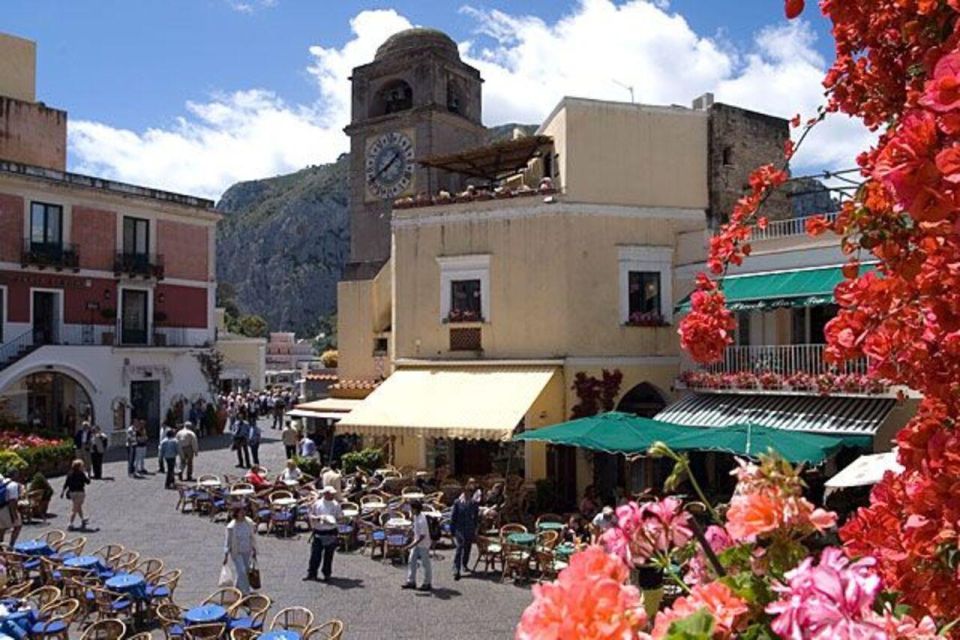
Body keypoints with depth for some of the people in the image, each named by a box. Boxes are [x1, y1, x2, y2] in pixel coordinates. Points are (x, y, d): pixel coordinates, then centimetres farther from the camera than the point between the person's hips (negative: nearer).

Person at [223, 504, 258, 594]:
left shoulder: (249, 523, -8)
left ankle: (236, 587, 38)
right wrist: (226, 555, -8)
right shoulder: (231, 527, -20)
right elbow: (228, 541, -10)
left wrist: (254, 550, 9)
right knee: (241, 572, -9)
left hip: (247, 551, 5)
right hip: (236, 552, -5)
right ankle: (246, 592, 1)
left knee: (246, 571, 14)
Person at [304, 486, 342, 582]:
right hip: (318, 533, -1)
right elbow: (309, 515, 3)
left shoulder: (336, 505, 1)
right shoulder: (317, 504, -2)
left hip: (331, 533, 1)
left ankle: (327, 574, 20)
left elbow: (340, 517, 6)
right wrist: (317, 518, -15)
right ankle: (312, 573, 12)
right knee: (315, 554, 0)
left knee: (328, 555, 7)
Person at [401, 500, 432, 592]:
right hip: (416, 543, 9)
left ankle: (427, 584, 17)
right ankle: (411, 582, 20)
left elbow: (423, 536, -27)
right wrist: (413, 543, 19)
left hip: (423, 545, -9)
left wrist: (412, 545, -26)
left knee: (425, 564, 5)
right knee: (411, 561, 11)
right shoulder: (416, 516, -1)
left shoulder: (422, 521, -29)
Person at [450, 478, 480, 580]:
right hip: (459, 529, -3)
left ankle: (464, 565, 37)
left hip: (470, 530, 4)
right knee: (459, 548, -14)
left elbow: (476, 517, 9)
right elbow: (453, 516, -1)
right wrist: (452, 530, -2)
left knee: (467, 548, 14)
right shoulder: (458, 502, -6)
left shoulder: (475, 503, 2)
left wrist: (475, 531, 8)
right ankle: (456, 571, -15)